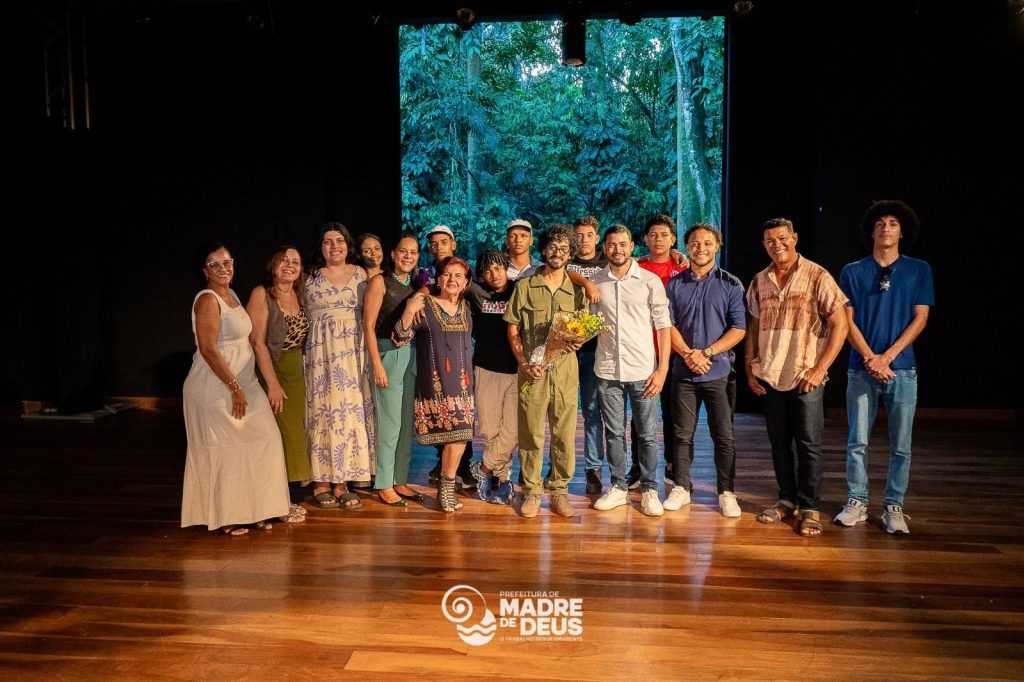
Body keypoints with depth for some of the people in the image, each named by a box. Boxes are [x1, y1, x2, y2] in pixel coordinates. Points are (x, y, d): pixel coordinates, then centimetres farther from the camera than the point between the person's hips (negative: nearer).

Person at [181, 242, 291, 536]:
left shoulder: (232, 296, 12)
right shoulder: (207, 299, -15)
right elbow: (208, 349, -21)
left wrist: (242, 387, 15)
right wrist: (235, 388, -21)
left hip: (242, 384, 9)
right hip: (216, 388, -9)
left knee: (258, 443, 11)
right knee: (223, 450, 1)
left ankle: (245, 509, 23)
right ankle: (224, 517, 14)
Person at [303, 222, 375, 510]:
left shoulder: (361, 274, 9)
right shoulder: (310, 277, 6)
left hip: (352, 354, 1)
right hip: (320, 354, -1)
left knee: (350, 412, 1)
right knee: (322, 412, -1)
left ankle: (342, 482, 8)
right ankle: (321, 482, 7)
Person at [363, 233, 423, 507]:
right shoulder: (380, 282, -4)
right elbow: (368, 325, -9)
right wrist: (377, 364, -13)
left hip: (413, 354, 6)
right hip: (388, 353, -6)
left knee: (408, 421, 9)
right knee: (390, 421, -3)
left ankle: (400, 480, 20)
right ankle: (384, 484, 8)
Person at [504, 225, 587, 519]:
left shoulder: (576, 290, 10)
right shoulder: (525, 286, 5)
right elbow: (513, 330, 4)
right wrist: (524, 363, -7)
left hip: (565, 368, 2)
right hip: (533, 370, -1)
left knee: (564, 433, 4)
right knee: (531, 433, 2)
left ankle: (559, 491, 16)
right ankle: (532, 492, 14)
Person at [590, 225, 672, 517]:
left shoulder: (650, 281, -2)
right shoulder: (594, 282, 5)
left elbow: (663, 327, -3)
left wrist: (662, 369, -9)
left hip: (642, 371, -2)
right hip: (607, 371, 2)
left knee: (647, 434, 5)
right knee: (614, 432, 10)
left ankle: (649, 490, 18)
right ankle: (618, 487, 23)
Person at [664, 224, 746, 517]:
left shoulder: (731, 285, 2)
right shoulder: (675, 284, 7)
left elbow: (739, 329, -3)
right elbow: (667, 324, 2)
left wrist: (706, 353, -13)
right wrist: (688, 355, -11)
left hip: (718, 372, -1)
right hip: (683, 371, 1)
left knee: (724, 436, 2)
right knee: (682, 434, 8)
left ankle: (726, 493, 14)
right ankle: (681, 487, 19)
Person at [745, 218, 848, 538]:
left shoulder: (817, 276, -5)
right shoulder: (759, 281, 9)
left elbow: (840, 324, -6)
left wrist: (819, 369, -12)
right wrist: (750, 369, 6)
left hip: (806, 377, -4)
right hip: (769, 376, 4)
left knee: (808, 444, 1)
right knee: (779, 442, 11)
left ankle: (809, 507, 12)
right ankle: (787, 499, 25)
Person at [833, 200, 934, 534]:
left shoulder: (919, 270, 7)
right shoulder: (853, 272, 6)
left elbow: (920, 319, 1)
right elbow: (848, 320, 2)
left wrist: (886, 357, -9)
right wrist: (870, 358, -10)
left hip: (902, 369, 0)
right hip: (861, 368, 0)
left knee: (900, 445, 4)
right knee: (857, 441, 3)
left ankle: (894, 507, 13)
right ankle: (856, 503, 13)